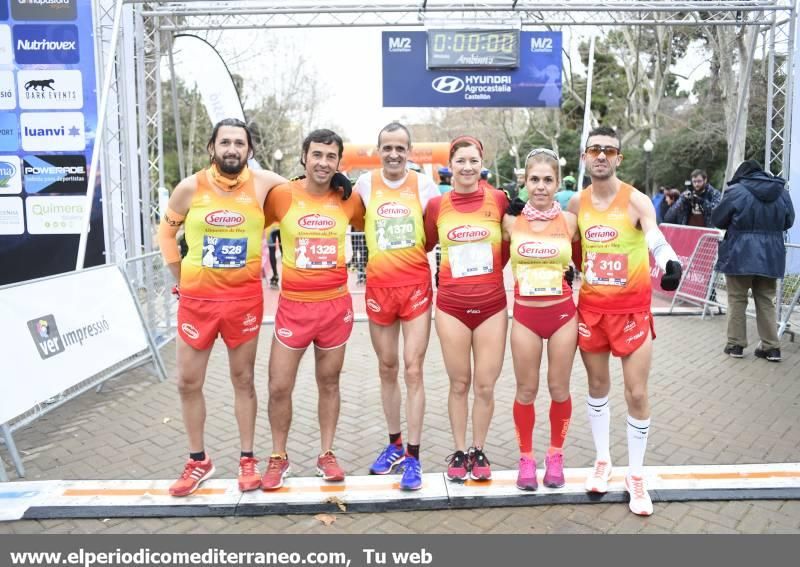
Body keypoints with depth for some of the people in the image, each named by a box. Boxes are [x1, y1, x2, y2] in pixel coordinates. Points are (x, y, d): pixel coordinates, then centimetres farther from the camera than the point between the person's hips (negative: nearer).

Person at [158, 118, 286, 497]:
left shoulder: (263, 184, -7)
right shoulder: (191, 187, -4)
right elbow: (166, 231, 9)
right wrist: (180, 278, 7)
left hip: (245, 298, -1)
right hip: (197, 299, 2)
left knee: (243, 380, 10)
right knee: (188, 383, 7)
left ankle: (247, 459, 24)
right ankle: (198, 461, 26)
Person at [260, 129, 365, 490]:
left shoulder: (348, 199, -1)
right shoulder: (281, 195, -7)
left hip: (336, 304, 1)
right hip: (293, 305, -1)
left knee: (329, 384, 13)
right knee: (279, 387, 3)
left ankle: (326, 455, 29)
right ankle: (278, 458, 24)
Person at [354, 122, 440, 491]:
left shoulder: (423, 185, 0)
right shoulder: (365, 184, 3)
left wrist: (416, 250, -1)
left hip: (416, 286, -2)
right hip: (378, 287, 2)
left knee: (413, 370, -5)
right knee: (387, 369, 11)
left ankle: (413, 456, 4)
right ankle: (394, 445, 27)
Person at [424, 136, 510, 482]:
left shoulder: (499, 199, -2)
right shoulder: (437, 205, 0)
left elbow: (510, 243, 11)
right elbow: (425, 246, 14)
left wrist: (492, 270, 5)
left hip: (492, 305, 0)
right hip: (452, 306, 0)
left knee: (485, 386, 6)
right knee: (459, 384, 10)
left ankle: (479, 451, 26)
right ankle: (459, 452, 27)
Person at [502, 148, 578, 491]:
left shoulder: (569, 220, -2)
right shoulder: (511, 220, -2)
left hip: (563, 313, 0)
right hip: (525, 315, 0)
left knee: (559, 389, 10)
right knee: (526, 390, 8)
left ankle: (555, 456, 30)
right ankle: (526, 458, 26)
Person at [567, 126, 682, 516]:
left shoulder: (636, 201, -12)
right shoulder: (577, 203, 1)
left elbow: (655, 238, -32)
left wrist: (669, 262, -51)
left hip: (632, 308, -3)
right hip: (591, 306, 4)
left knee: (637, 392, 0)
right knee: (597, 383, 14)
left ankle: (636, 476, 17)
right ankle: (602, 461, 31)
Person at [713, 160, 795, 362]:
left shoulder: (737, 191, -10)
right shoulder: (781, 192, 6)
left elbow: (717, 220, -1)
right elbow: (788, 222, 17)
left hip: (740, 255, -4)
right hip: (771, 256, 4)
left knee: (737, 300, 7)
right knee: (766, 301, 12)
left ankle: (736, 344, 12)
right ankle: (772, 347, 13)